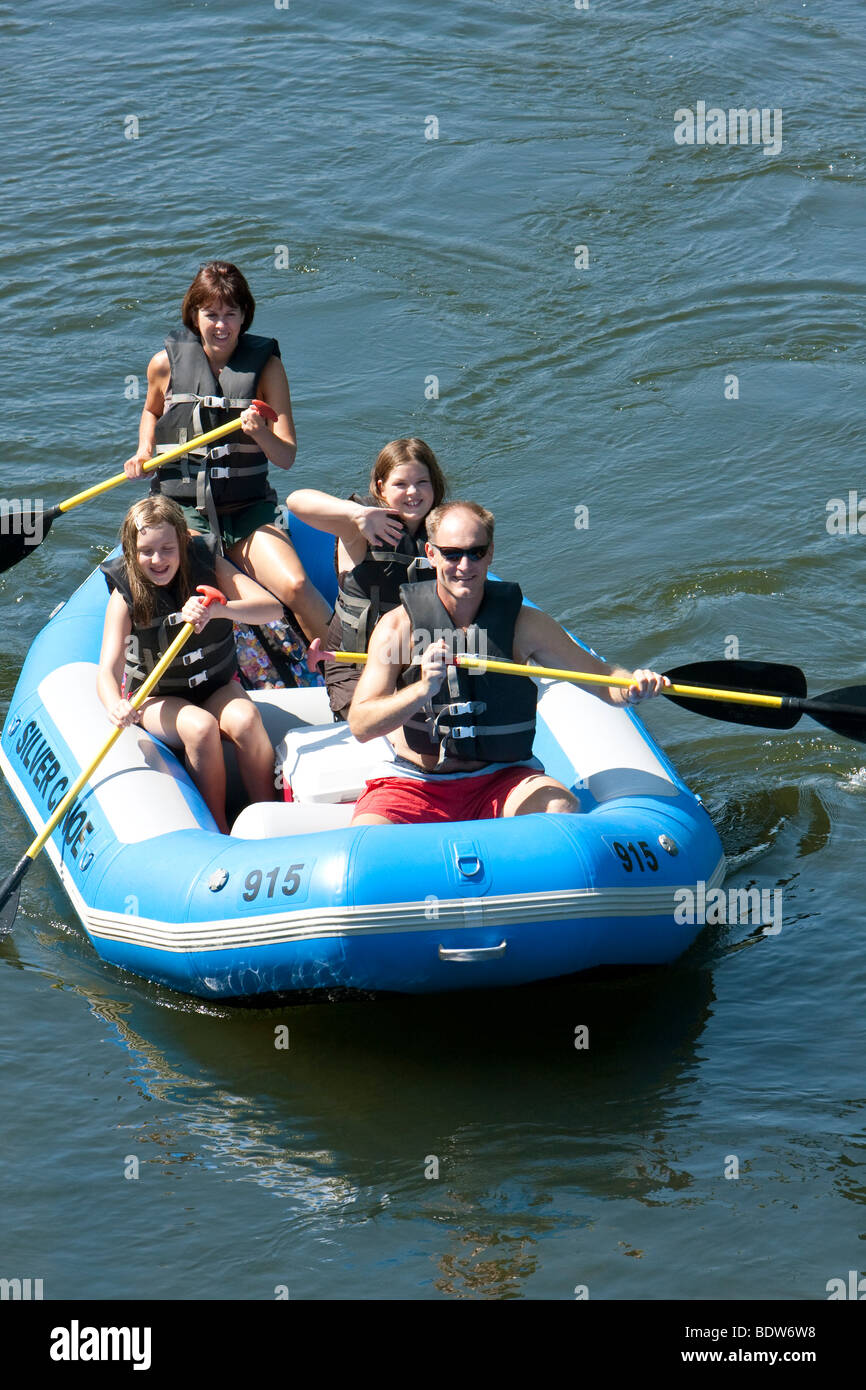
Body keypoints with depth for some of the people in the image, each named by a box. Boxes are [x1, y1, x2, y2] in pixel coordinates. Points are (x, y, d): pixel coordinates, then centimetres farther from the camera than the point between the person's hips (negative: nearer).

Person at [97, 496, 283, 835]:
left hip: (217, 686, 2)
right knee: (200, 727, -32)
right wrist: (115, 706, -51)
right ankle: (219, 830, -21)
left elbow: (272, 607, -25)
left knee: (244, 720, -30)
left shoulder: (207, 565, -13)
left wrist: (220, 609, -45)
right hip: (158, 699, -2)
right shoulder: (125, 595, -17)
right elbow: (108, 669, -27)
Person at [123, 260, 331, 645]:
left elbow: (286, 457, -5)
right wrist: (144, 450, 5)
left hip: (249, 508, 1)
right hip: (183, 508, -1)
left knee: (297, 587, -22)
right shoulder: (167, 362, 0)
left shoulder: (265, 364, -1)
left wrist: (260, 432, -26)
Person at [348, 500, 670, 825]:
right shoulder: (398, 625, -4)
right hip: (415, 784, -2)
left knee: (563, 808, -29)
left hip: (503, 778, 2)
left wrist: (633, 689, -19)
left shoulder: (523, 624, 1)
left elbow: (602, 679, 6)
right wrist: (422, 690, -29)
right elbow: (360, 726, -12)